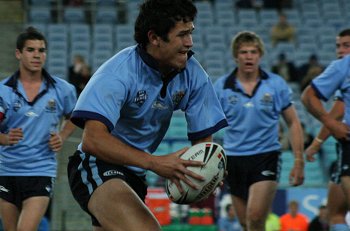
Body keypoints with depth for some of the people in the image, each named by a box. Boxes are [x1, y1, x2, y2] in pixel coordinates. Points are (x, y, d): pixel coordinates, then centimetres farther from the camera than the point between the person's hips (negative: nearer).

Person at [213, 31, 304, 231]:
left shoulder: (276, 84, -1)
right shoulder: (221, 87, 0)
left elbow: (293, 123, 5)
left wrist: (299, 161, -1)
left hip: (266, 156, -2)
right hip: (234, 159, 2)